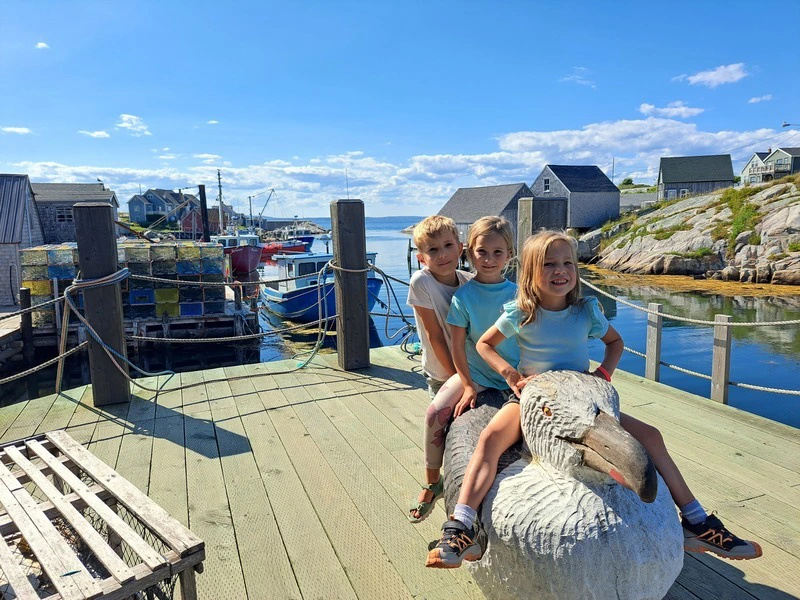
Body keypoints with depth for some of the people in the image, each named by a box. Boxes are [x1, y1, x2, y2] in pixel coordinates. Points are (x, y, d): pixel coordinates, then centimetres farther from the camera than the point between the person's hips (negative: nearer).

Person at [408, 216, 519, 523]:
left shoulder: (517, 294, -1)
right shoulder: (463, 295, -5)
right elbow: (457, 345, -6)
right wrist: (468, 386, -10)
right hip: (474, 372, -1)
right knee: (435, 412, -20)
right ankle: (432, 483, 3)